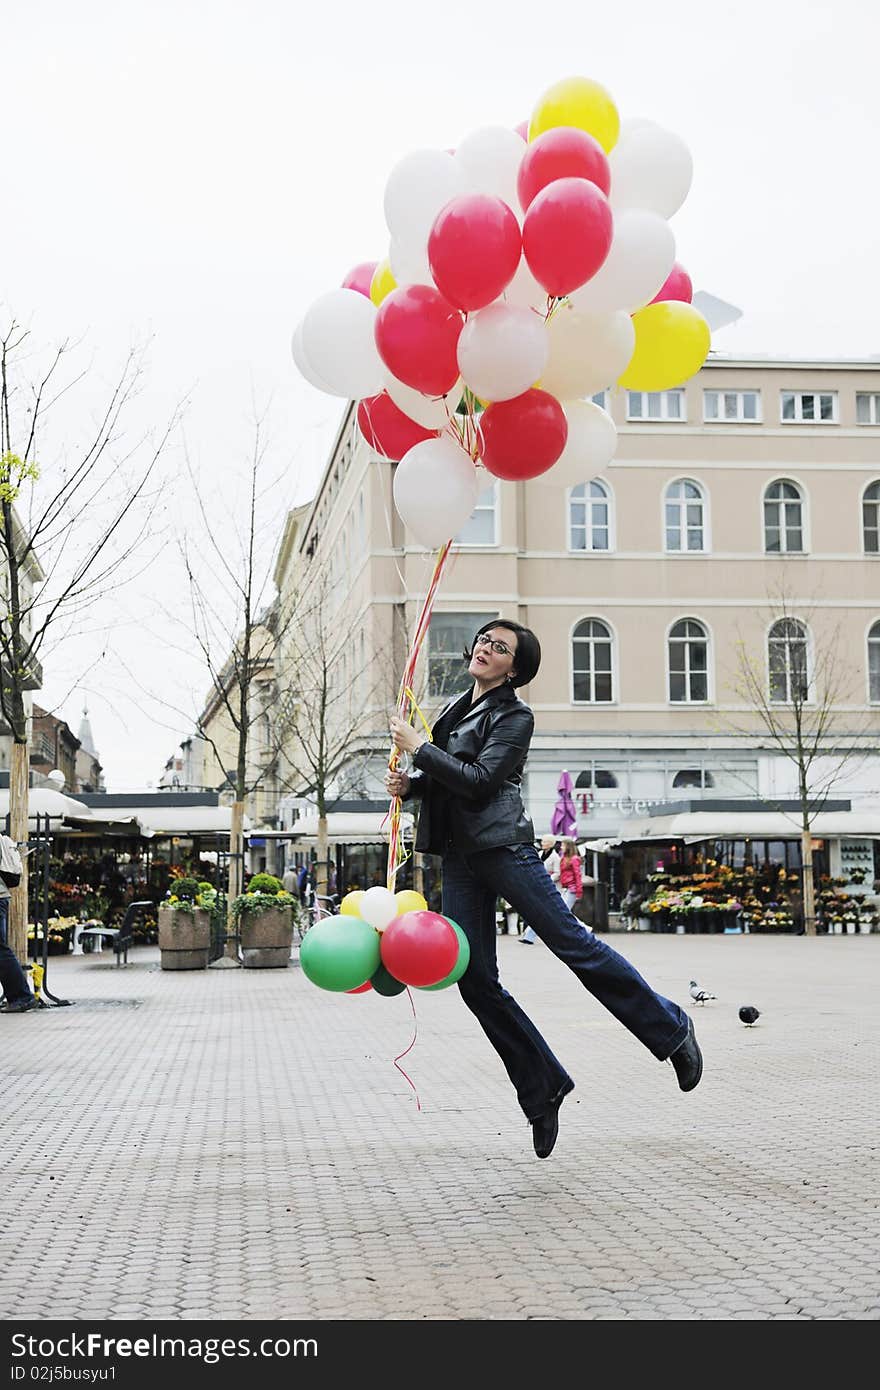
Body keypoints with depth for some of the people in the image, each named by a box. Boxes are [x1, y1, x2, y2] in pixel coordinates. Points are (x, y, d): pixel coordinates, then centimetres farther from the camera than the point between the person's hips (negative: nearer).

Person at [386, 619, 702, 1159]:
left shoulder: (514, 716, -4)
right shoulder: (457, 707, 18)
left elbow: (478, 781, -16)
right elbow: (440, 776, 25)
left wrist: (419, 748, -11)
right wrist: (409, 783, 4)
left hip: (503, 846, -7)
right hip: (458, 856, 7)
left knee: (572, 942, -9)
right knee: (475, 980, 1)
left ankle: (670, 1029, 9)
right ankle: (543, 1091, 12)